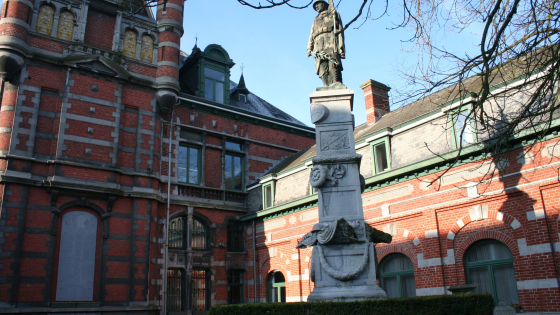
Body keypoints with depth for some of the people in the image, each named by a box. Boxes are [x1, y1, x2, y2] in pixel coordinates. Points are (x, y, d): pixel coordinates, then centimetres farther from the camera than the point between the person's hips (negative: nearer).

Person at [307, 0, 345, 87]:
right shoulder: (316, 20, 35)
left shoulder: (333, 14, 22)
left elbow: (340, 30, 10)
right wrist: (309, 49, 7)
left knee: (333, 67, -21)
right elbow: (312, 36, 25)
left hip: (331, 43, -4)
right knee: (323, 72, -13)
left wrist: (341, 47, -4)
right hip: (319, 49, 4)